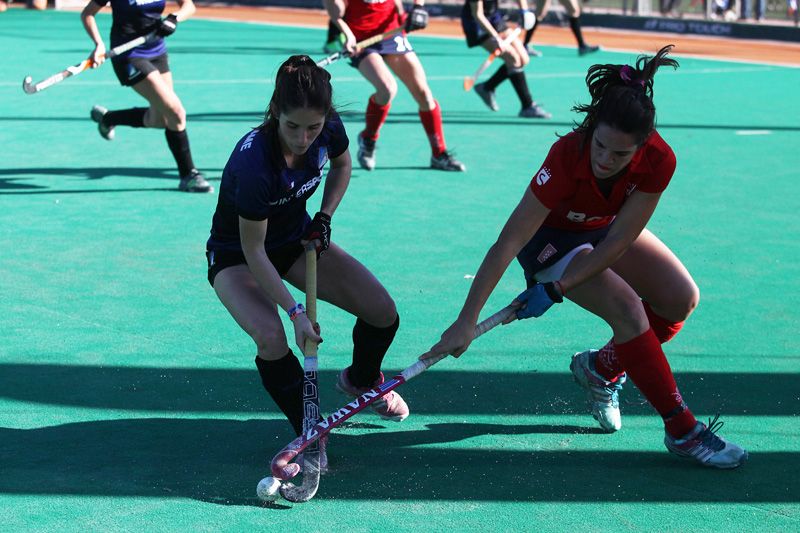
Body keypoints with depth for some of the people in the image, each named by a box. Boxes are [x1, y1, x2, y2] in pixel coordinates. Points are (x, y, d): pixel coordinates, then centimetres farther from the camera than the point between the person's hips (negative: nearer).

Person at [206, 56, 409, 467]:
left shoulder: (329, 129, -21)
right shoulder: (253, 163, -38)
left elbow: (342, 165, 7)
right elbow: (253, 251, -29)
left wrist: (324, 217, -6)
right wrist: (295, 311, -31)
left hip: (297, 238, 6)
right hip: (236, 254, -5)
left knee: (382, 312, -6)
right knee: (270, 337, -33)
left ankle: (362, 380, 28)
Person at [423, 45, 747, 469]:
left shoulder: (659, 161, -30)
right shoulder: (567, 159, -39)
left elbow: (617, 243, -22)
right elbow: (507, 244, -36)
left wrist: (555, 290, -28)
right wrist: (466, 322, -37)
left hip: (607, 229, 5)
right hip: (553, 239, -5)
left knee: (681, 298, -9)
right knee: (627, 308, -24)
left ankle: (602, 368, 15)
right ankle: (682, 432, -14)